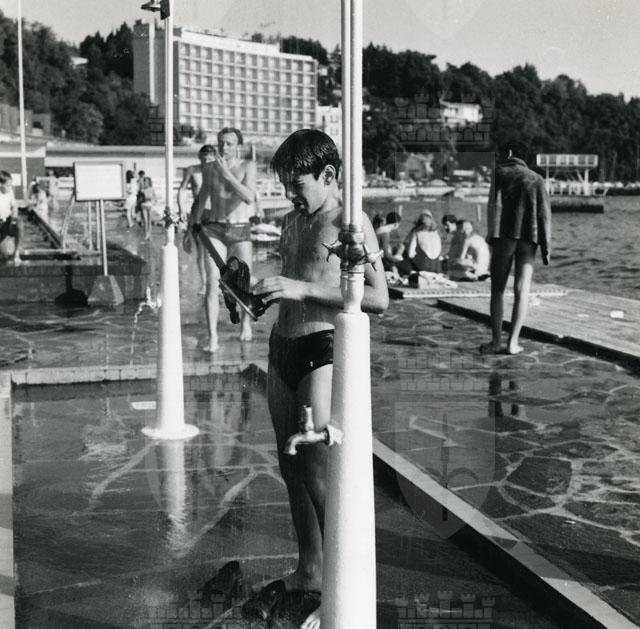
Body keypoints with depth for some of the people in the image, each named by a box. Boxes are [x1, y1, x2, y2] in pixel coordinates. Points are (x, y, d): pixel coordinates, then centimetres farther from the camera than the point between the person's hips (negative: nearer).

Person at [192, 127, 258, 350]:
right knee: (212, 283, -11)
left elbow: (249, 197, -18)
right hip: (214, 229, 1)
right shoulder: (209, 167, 6)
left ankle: (245, 320, 37)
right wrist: (194, 227, 18)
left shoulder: (248, 166, -3)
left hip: (241, 230, -1)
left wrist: (227, 174, -20)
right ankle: (212, 338, -11)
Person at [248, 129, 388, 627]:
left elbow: (379, 299, -19)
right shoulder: (292, 222, 15)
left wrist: (303, 289, -23)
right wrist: (262, 291, 11)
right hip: (283, 347, 8)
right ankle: (309, 571, 26)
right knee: (292, 467, 13)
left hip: (322, 349, -8)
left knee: (318, 474, -8)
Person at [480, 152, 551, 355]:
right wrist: (546, 248, 2)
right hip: (528, 238, 2)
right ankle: (513, 342, -6)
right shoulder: (536, 179, 16)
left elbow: (493, 204, -4)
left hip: (505, 234, -1)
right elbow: (544, 213, 5)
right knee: (522, 290, 1)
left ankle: (495, 340, 5)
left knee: (497, 289, 6)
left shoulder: (500, 173, 11)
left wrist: (492, 235, -12)